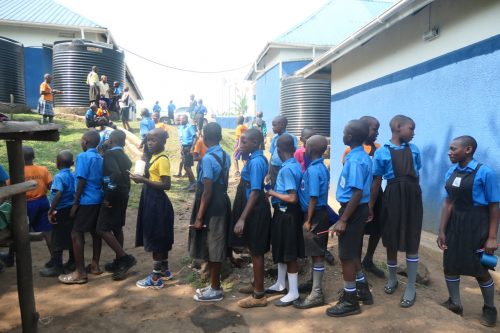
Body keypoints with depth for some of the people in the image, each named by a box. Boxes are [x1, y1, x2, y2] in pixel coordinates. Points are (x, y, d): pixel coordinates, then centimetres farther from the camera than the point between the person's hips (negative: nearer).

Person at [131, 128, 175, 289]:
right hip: (152, 201, 10)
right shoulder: (155, 157, 11)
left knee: (155, 240, -2)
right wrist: (143, 178, 4)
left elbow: (166, 185, -24)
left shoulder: (162, 159, -19)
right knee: (160, 238, 18)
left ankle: (156, 278, 9)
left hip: (157, 202, -10)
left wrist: (144, 180, -24)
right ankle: (164, 270, 31)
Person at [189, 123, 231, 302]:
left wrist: (199, 216, -17)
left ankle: (215, 290, 16)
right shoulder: (226, 156, 6)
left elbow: (207, 191, -21)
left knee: (211, 248, 3)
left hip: (211, 207, -9)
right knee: (215, 246, 18)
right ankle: (214, 284, 30)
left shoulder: (208, 159, -20)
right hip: (222, 202, 9)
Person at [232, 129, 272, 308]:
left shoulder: (255, 162, -20)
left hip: (255, 211, -9)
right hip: (253, 209, 9)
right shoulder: (257, 158, 9)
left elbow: (255, 192, -23)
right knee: (255, 250, 19)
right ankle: (257, 284, 35)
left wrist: (242, 218, -24)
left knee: (256, 252, 2)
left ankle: (259, 295, 15)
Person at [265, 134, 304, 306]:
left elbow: (292, 198, -26)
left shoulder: (286, 169, -22)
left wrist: (272, 193, -14)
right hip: (285, 213, 10)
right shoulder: (296, 165, 5)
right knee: (281, 251, 20)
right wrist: (275, 190, 10)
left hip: (286, 214, -9)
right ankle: (280, 284, 36)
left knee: (289, 254, 1)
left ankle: (293, 292, 14)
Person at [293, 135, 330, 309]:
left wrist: (308, 221, -17)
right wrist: (309, 218, 16)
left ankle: (317, 294, 8)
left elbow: (313, 198, -21)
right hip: (317, 213, 9)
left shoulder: (313, 170, -19)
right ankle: (315, 283, 31)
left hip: (315, 216, -9)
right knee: (315, 253, 18)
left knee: (317, 254, -2)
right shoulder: (319, 167, 10)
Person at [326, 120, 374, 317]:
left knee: (346, 255, 2)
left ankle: (350, 301, 15)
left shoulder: (355, 160, -21)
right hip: (358, 209, 10)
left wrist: (343, 220, -24)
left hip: (353, 210, -10)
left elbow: (357, 193, -26)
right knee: (352, 253, 21)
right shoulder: (363, 157, 9)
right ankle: (362, 290, 35)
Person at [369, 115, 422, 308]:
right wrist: (370, 207, -2)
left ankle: (411, 288, 18)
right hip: (392, 197, -2)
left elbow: (416, 175, 13)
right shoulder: (382, 152, -7)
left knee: (412, 243, 5)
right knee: (391, 242, 12)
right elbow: (377, 182, -4)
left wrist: (413, 194, 13)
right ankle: (392, 279, 35)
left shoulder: (414, 149, 4)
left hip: (413, 196, 3)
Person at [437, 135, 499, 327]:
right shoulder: (451, 172, 0)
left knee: (480, 270, 8)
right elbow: (448, 202, 1)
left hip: (476, 225, -5)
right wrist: (442, 231, 0)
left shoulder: (484, 172, -16)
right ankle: (454, 304, 34)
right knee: (449, 265, 12)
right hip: (454, 223, 5)